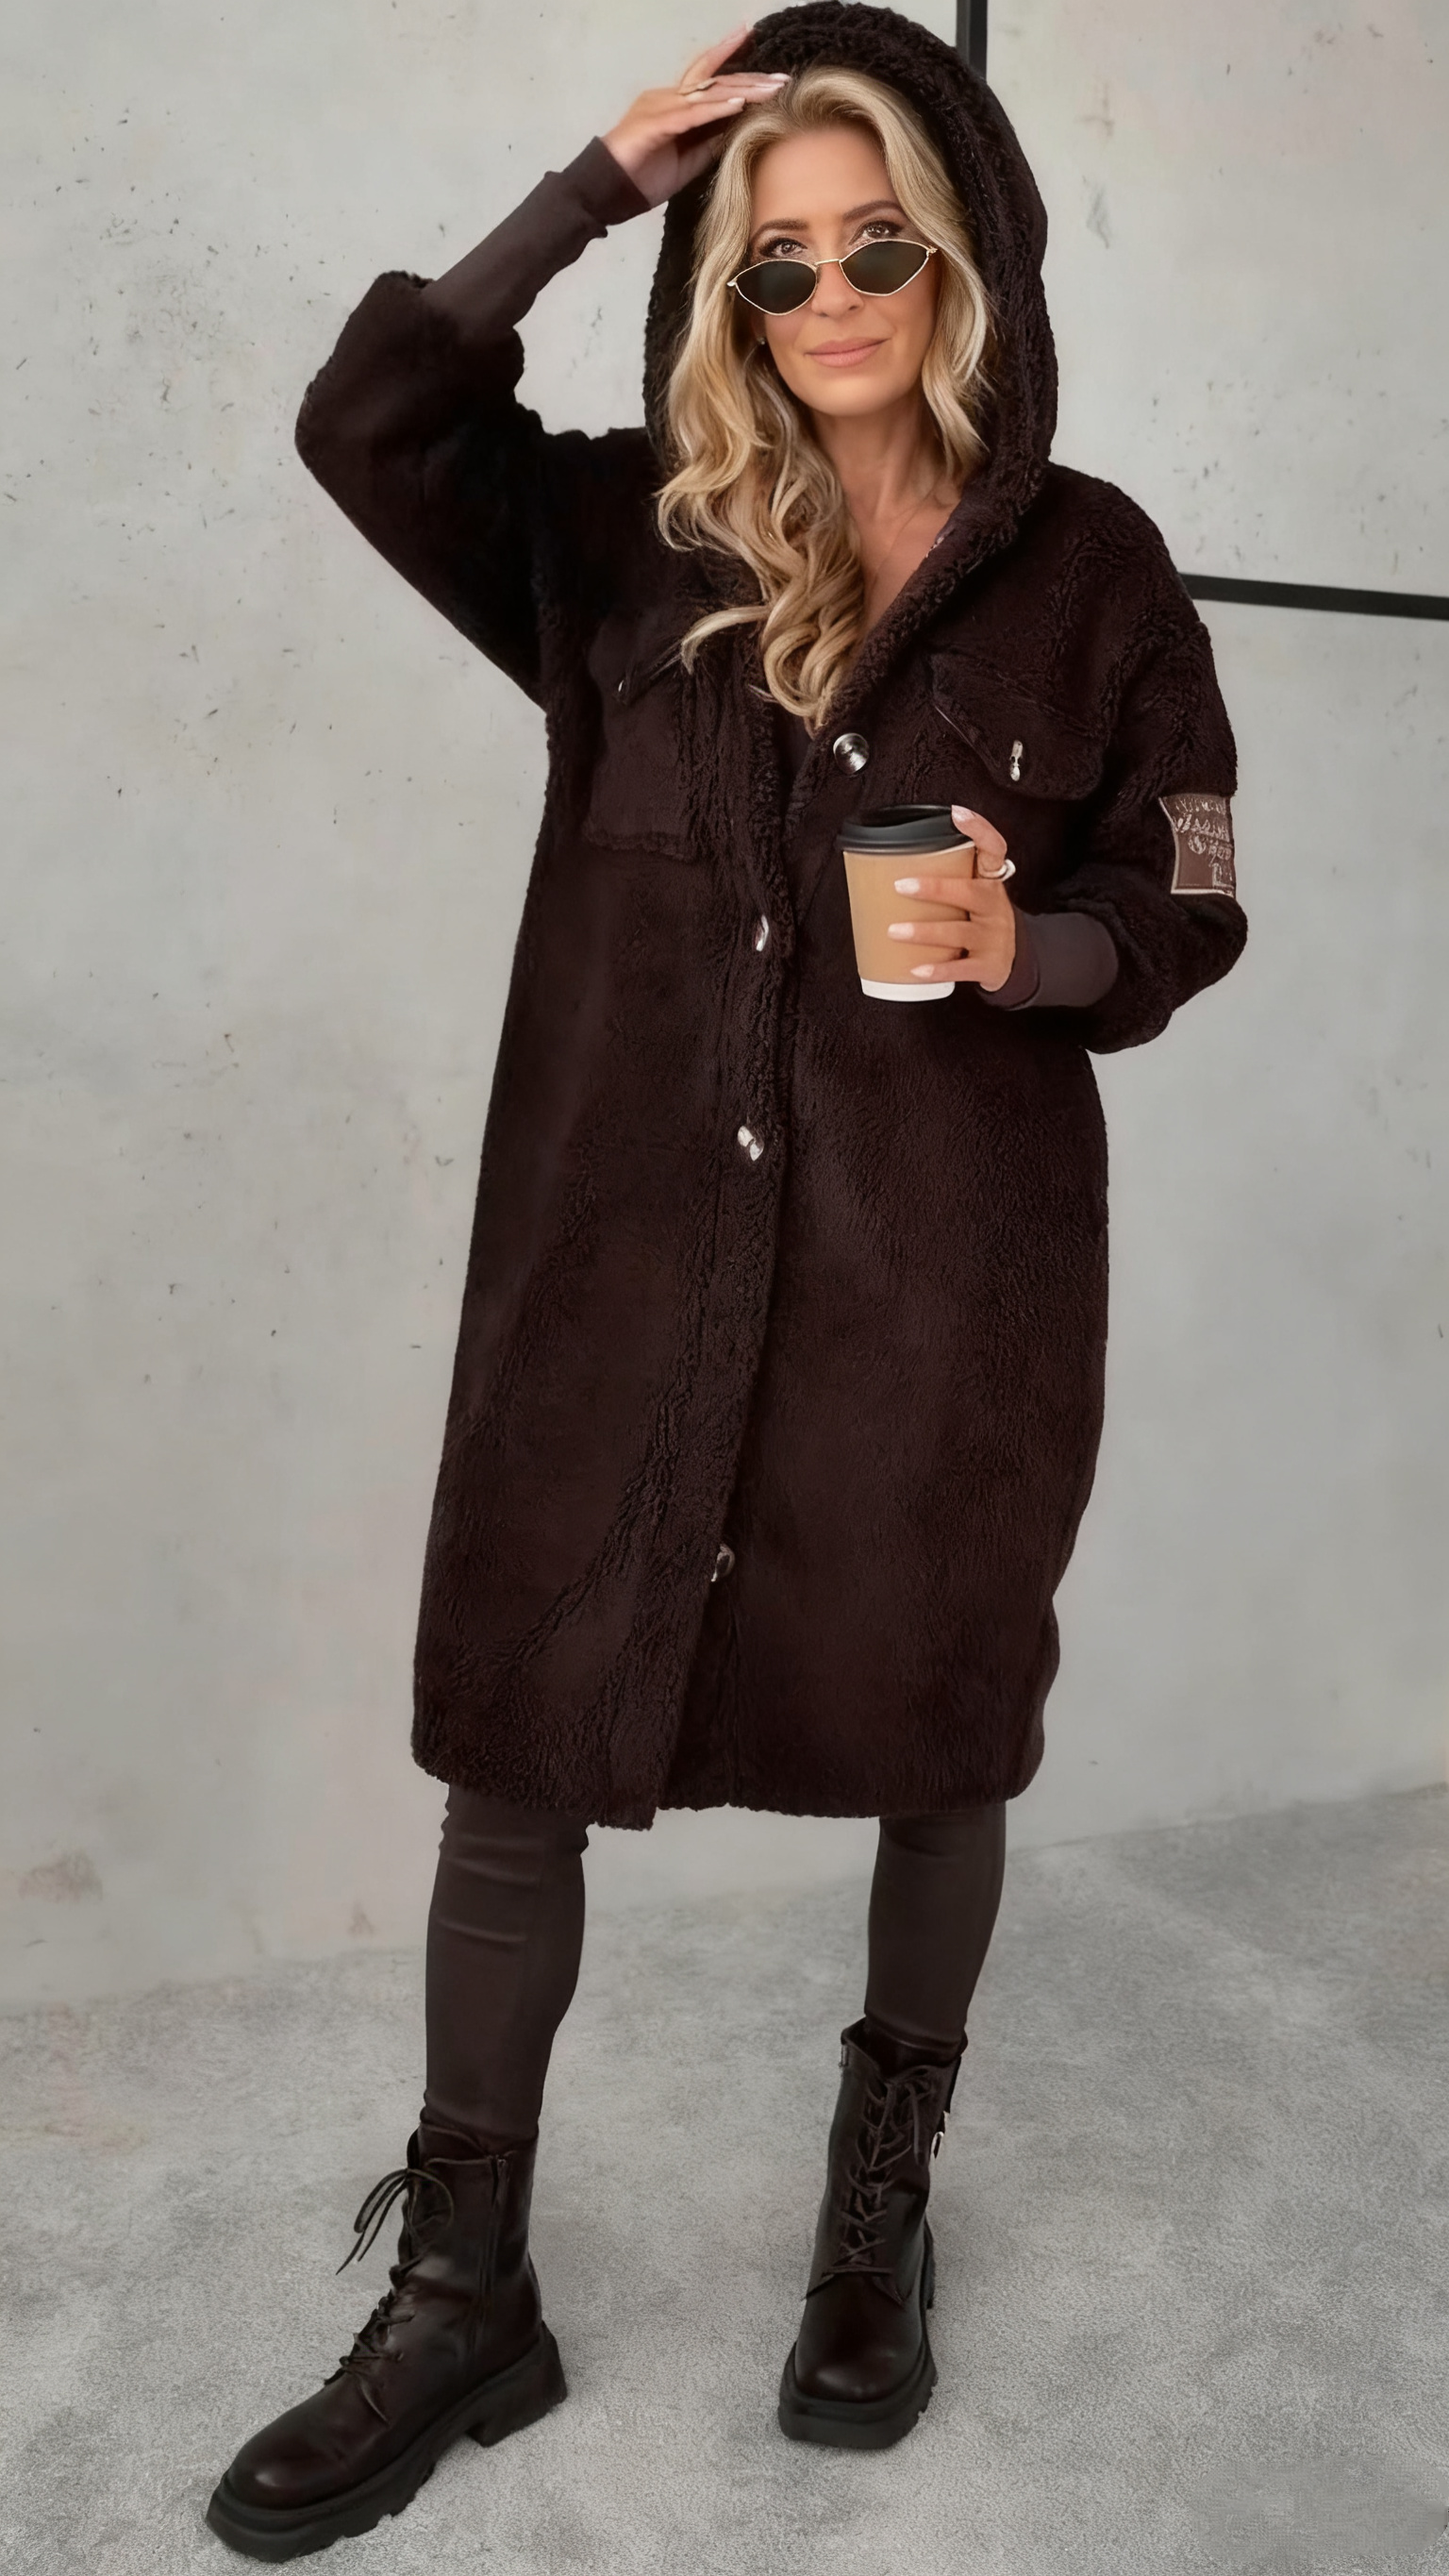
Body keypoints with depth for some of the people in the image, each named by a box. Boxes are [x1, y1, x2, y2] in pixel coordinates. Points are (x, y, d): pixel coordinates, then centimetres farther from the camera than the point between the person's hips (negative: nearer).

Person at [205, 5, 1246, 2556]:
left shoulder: (1088, 569, 2)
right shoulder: (635, 536, 6)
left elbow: (1188, 914, 3)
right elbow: (366, 425, -6)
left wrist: (1027, 949, -17)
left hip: (946, 1255, 0)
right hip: (626, 1234, 1)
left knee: (932, 1739, 13)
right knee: (511, 1749, 4)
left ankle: (880, 2215, 39)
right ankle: (461, 2294, 25)